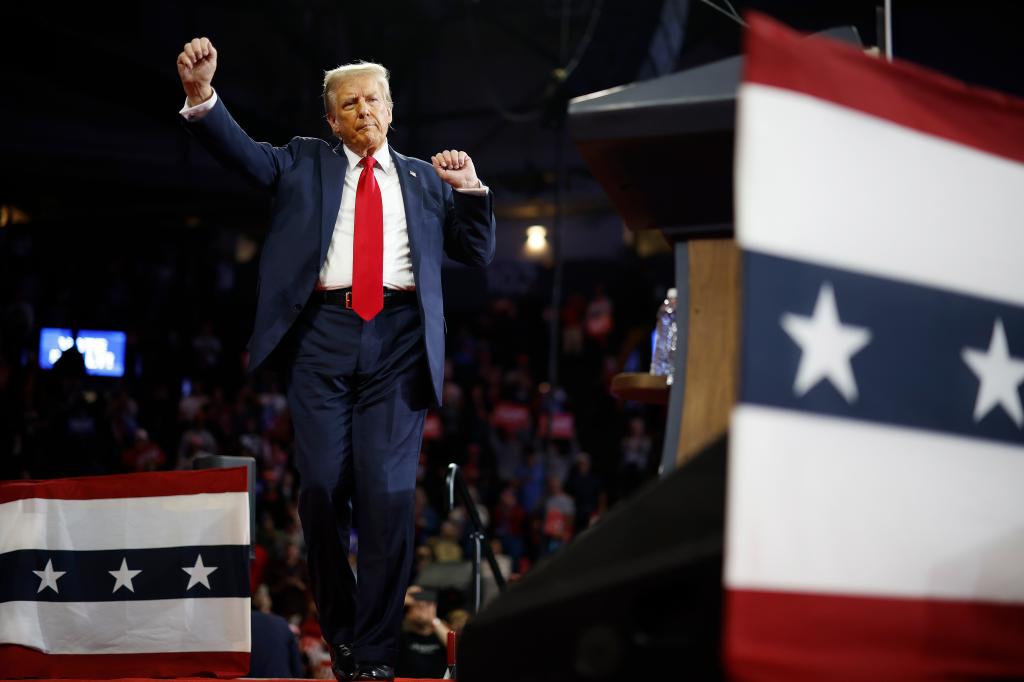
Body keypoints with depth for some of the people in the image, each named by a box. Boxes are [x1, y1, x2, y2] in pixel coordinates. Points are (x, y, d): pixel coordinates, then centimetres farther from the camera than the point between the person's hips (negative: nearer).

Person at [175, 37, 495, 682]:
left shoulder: (424, 177, 19)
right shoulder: (306, 163, 16)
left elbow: (478, 254, 18)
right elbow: (243, 150, -1)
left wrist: (470, 188, 1)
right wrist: (202, 94, -19)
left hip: (399, 341, 0)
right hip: (323, 335, 0)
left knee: (388, 492, -7)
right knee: (323, 488, 0)